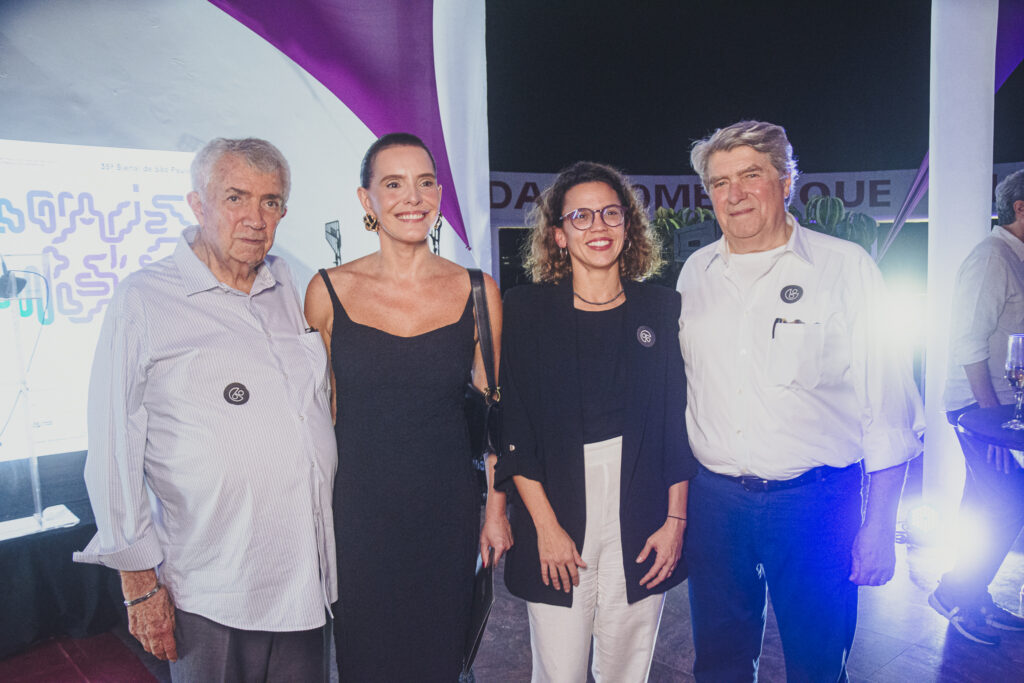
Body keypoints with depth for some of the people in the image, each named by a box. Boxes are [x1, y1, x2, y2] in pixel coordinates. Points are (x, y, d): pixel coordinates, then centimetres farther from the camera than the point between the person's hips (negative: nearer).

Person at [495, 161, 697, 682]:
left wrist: (676, 520, 1)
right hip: (557, 514, -1)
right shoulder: (526, 309, -2)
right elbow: (512, 428, -4)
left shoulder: (662, 308, 4)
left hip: (642, 522, 2)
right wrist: (546, 526, -8)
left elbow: (679, 424, 5)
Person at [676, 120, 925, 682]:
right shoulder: (695, 272, 6)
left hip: (816, 503, -3)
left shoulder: (846, 267, -4)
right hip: (713, 500, 3)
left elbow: (888, 407, -4)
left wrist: (879, 524, -6)